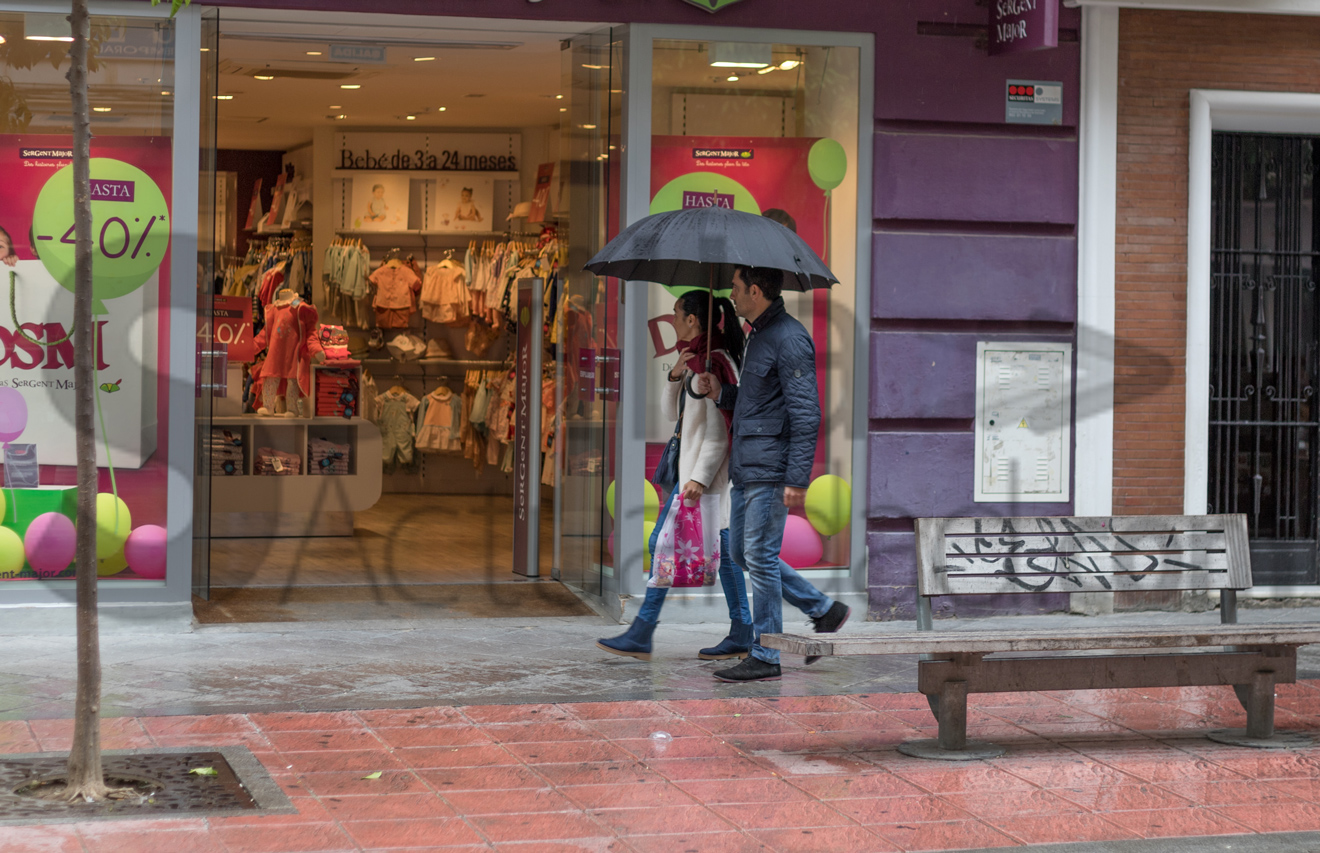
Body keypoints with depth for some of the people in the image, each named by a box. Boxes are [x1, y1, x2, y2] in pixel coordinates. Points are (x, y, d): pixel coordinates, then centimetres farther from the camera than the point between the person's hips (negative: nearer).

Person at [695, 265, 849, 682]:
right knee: (742, 552, 14)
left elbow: (806, 414, -20)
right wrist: (721, 393, 9)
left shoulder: (790, 339, -15)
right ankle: (823, 610, 23)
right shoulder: (759, 335, 16)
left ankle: (765, 658, 3)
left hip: (770, 471, -10)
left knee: (761, 557, -5)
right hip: (745, 467, 10)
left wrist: (797, 479, -23)